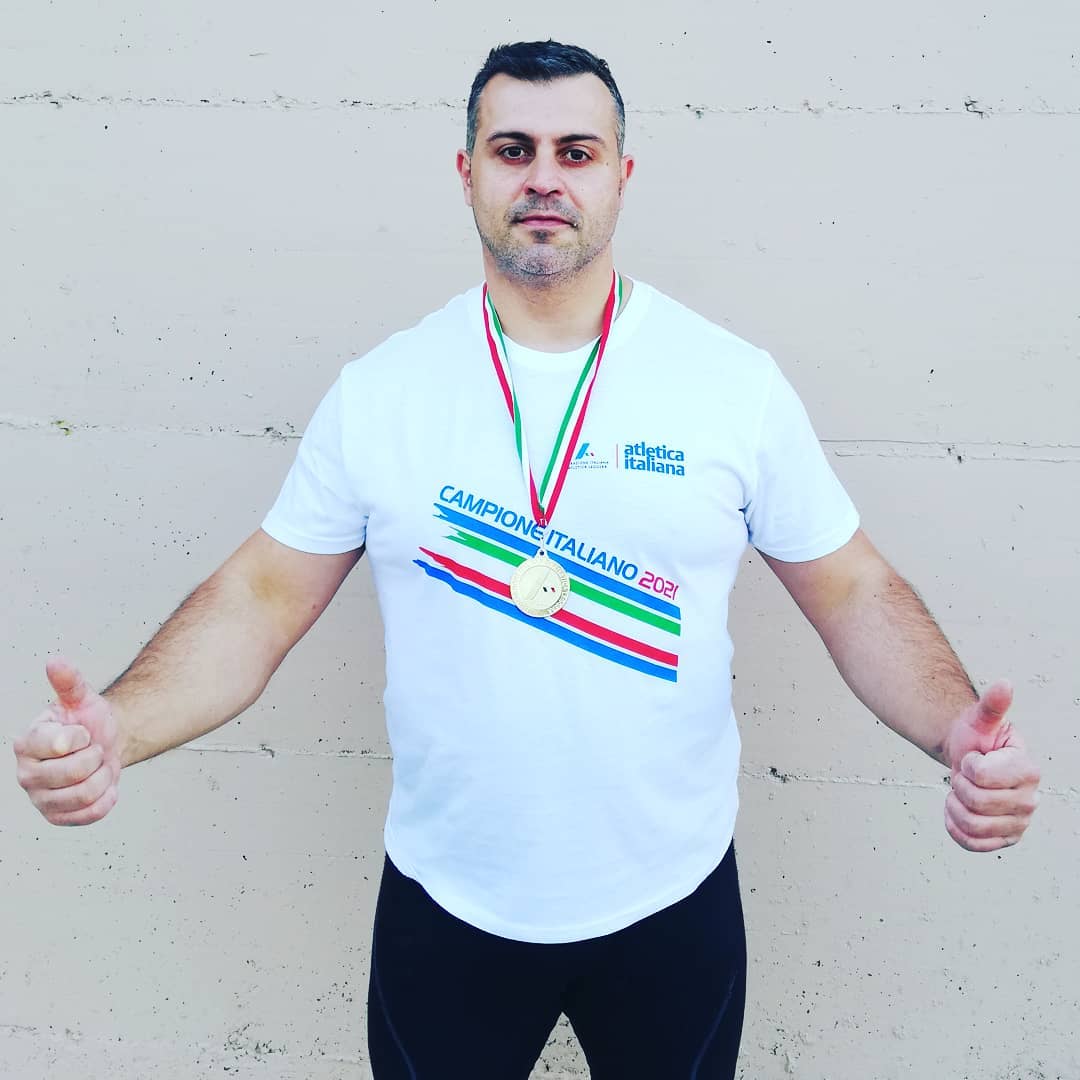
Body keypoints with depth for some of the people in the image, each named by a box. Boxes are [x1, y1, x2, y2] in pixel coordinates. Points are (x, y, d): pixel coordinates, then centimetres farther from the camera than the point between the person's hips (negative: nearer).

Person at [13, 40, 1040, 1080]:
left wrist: (960, 732, -20)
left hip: (672, 900, 0)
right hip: (444, 904, 1)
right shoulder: (376, 392, -7)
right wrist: (113, 730, -21)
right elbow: (261, 597, -4)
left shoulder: (736, 381, -8)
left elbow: (852, 590, -3)